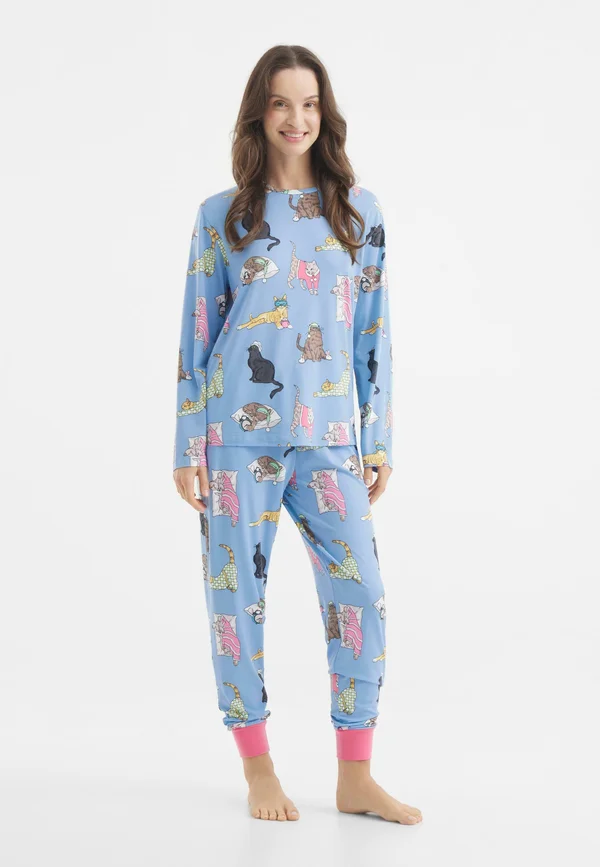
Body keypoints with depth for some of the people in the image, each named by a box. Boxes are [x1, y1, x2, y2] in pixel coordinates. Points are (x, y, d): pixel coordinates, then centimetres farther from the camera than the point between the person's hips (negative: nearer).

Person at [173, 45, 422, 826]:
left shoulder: (359, 210, 8)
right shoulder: (222, 216, 4)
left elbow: (374, 334, 10)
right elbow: (197, 335, 4)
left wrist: (380, 440, 7)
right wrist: (187, 449, 1)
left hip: (329, 439, 1)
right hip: (239, 434, -1)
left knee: (361, 598, -2)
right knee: (238, 600, 3)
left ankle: (356, 778, 11)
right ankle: (258, 770, 19)